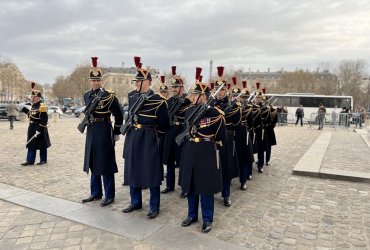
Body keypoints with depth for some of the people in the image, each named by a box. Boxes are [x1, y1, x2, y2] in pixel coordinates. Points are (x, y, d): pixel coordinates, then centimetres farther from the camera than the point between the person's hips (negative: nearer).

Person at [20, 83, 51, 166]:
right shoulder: (33, 106, 11)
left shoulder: (42, 107, -18)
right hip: (32, 129, 9)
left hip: (39, 129, -9)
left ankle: (43, 160, 16)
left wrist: (39, 130, -23)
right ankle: (30, 161, 16)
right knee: (31, 145, 10)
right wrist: (26, 111, 14)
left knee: (42, 146, 4)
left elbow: (44, 120, -21)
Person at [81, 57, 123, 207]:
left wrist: (116, 133, -6)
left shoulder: (109, 96, -11)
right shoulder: (87, 95, 8)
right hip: (91, 131, 7)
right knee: (93, 162, 14)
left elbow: (119, 116, -7)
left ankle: (109, 196, 12)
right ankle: (96, 193, 27)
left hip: (104, 132, -7)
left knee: (106, 163, 0)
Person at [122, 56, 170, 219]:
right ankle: (135, 202, 31)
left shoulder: (157, 99, -12)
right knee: (133, 170, 14)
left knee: (151, 172, 2)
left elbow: (165, 123, -5)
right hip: (132, 137, 6)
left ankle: (154, 207, 15)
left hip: (149, 138, -6)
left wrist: (152, 129, 6)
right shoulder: (131, 96, 7)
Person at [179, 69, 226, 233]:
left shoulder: (215, 113, -12)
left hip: (207, 153, -6)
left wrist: (212, 146, 1)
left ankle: (207, 219, 21)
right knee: (190, 185, 13)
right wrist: (188, 144, 11)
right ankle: (192, 215, 31)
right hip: (189, 152, 6)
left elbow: (222, 137, -5)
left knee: (206, 187, 5)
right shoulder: (188, 111, 6)